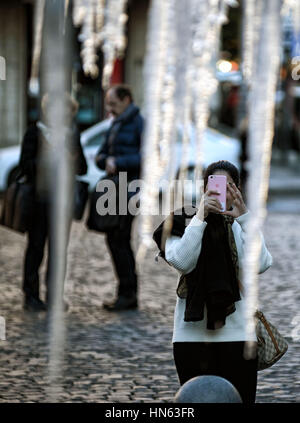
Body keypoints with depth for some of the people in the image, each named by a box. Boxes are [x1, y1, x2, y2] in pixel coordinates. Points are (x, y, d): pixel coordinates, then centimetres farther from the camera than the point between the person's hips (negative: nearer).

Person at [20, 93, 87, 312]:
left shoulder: (72, 133, 12)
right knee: (36, 247, -1)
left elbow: (83, 168, 13)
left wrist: (74, 160, -9)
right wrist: (48, 161, -20)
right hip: (40, 197, -4)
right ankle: (31, 295, 6)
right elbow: (25, 165, -6)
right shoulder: (35, 132, -1)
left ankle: (53, 296, 13)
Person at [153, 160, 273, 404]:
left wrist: (244, 217, -16)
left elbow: (260, 264, -11)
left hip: (237, 331, 1)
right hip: (192, 332, 0)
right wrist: (200, 217, -14)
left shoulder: (243, 227, 8)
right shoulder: (184, 224, 6)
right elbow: (182, 262, -14)